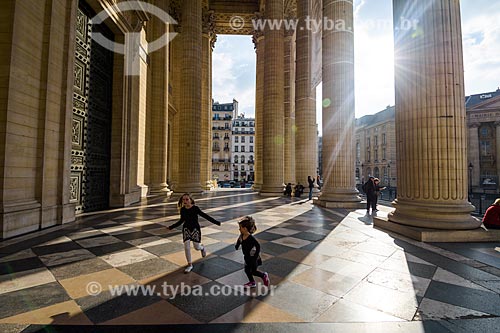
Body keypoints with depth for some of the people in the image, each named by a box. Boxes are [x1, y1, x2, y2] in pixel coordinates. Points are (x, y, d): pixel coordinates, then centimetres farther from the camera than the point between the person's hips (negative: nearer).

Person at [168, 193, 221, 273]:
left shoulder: (195, 208, -14)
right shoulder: (182, 209, -3)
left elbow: (204, 215, -11)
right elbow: (181, 220, 12)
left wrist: (215, 222, -14)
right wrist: (172, 227, 17)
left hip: (195, 228, -3)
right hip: (186, 229, 3)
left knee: (197, 247, 0)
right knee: (186, 247, -5)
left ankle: (202, 247, 39)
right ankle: (190, 265, 13)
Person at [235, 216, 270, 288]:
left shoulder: (251, 238, -31)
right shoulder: (241, 236, -9)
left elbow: (258, 246, -30)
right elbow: (239, 240, 15)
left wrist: (255, 256, -26)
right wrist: (237, 245, 3)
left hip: (253, 258, -7)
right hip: (247, 257, 7)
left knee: (253, 271, 7)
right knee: (247, 270, 16)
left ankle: (264, 276, 31)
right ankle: (252, 282, 37)